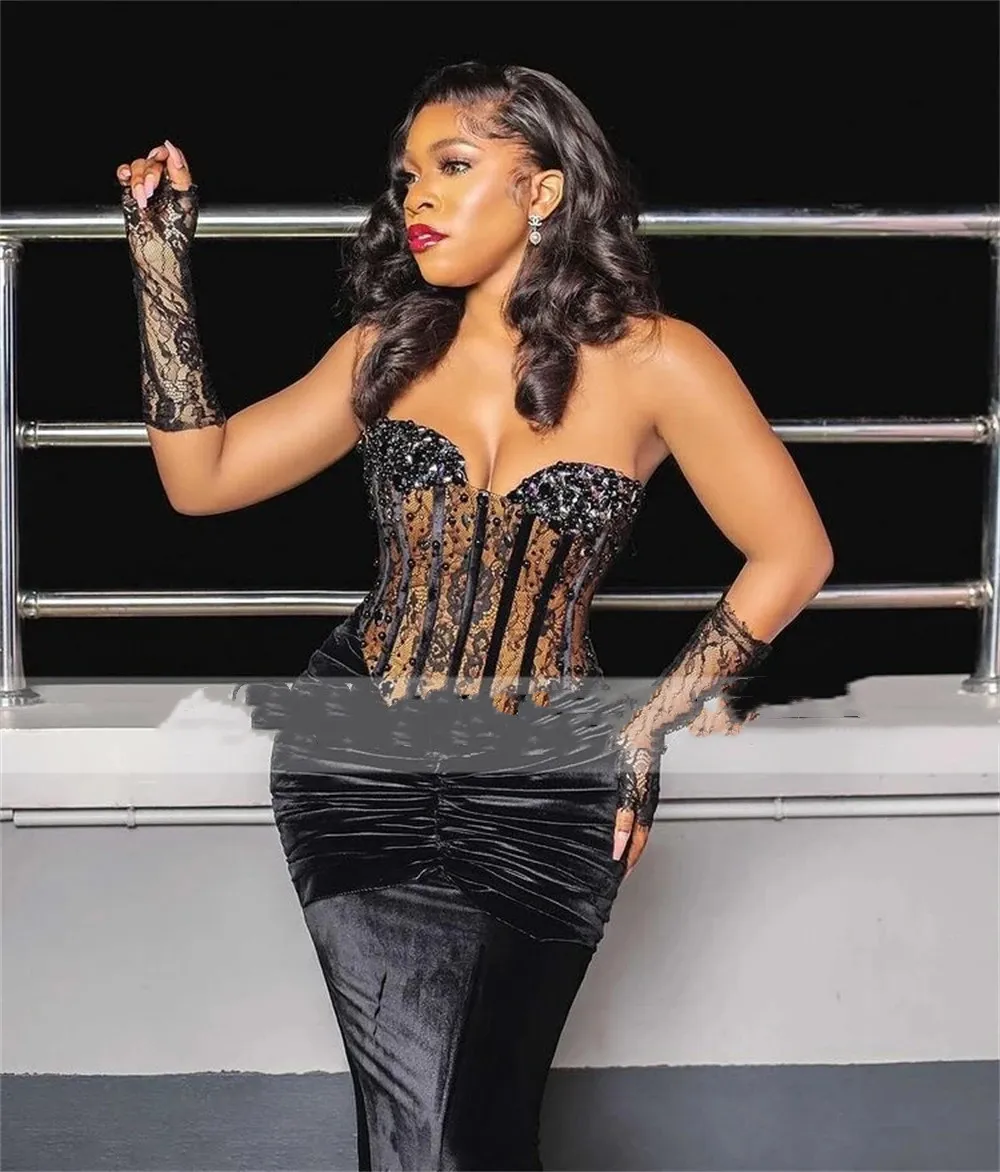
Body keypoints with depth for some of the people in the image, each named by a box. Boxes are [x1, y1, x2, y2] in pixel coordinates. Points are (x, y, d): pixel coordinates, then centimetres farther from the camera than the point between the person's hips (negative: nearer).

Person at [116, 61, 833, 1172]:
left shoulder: (652, 361, -6)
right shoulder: (387, 346, 5)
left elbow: (791, 554, -3)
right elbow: (200, 477, 2)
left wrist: (649, 722, -5)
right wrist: (160, 256, -1)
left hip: (543, 791, -2)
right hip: (356, 758, 2)